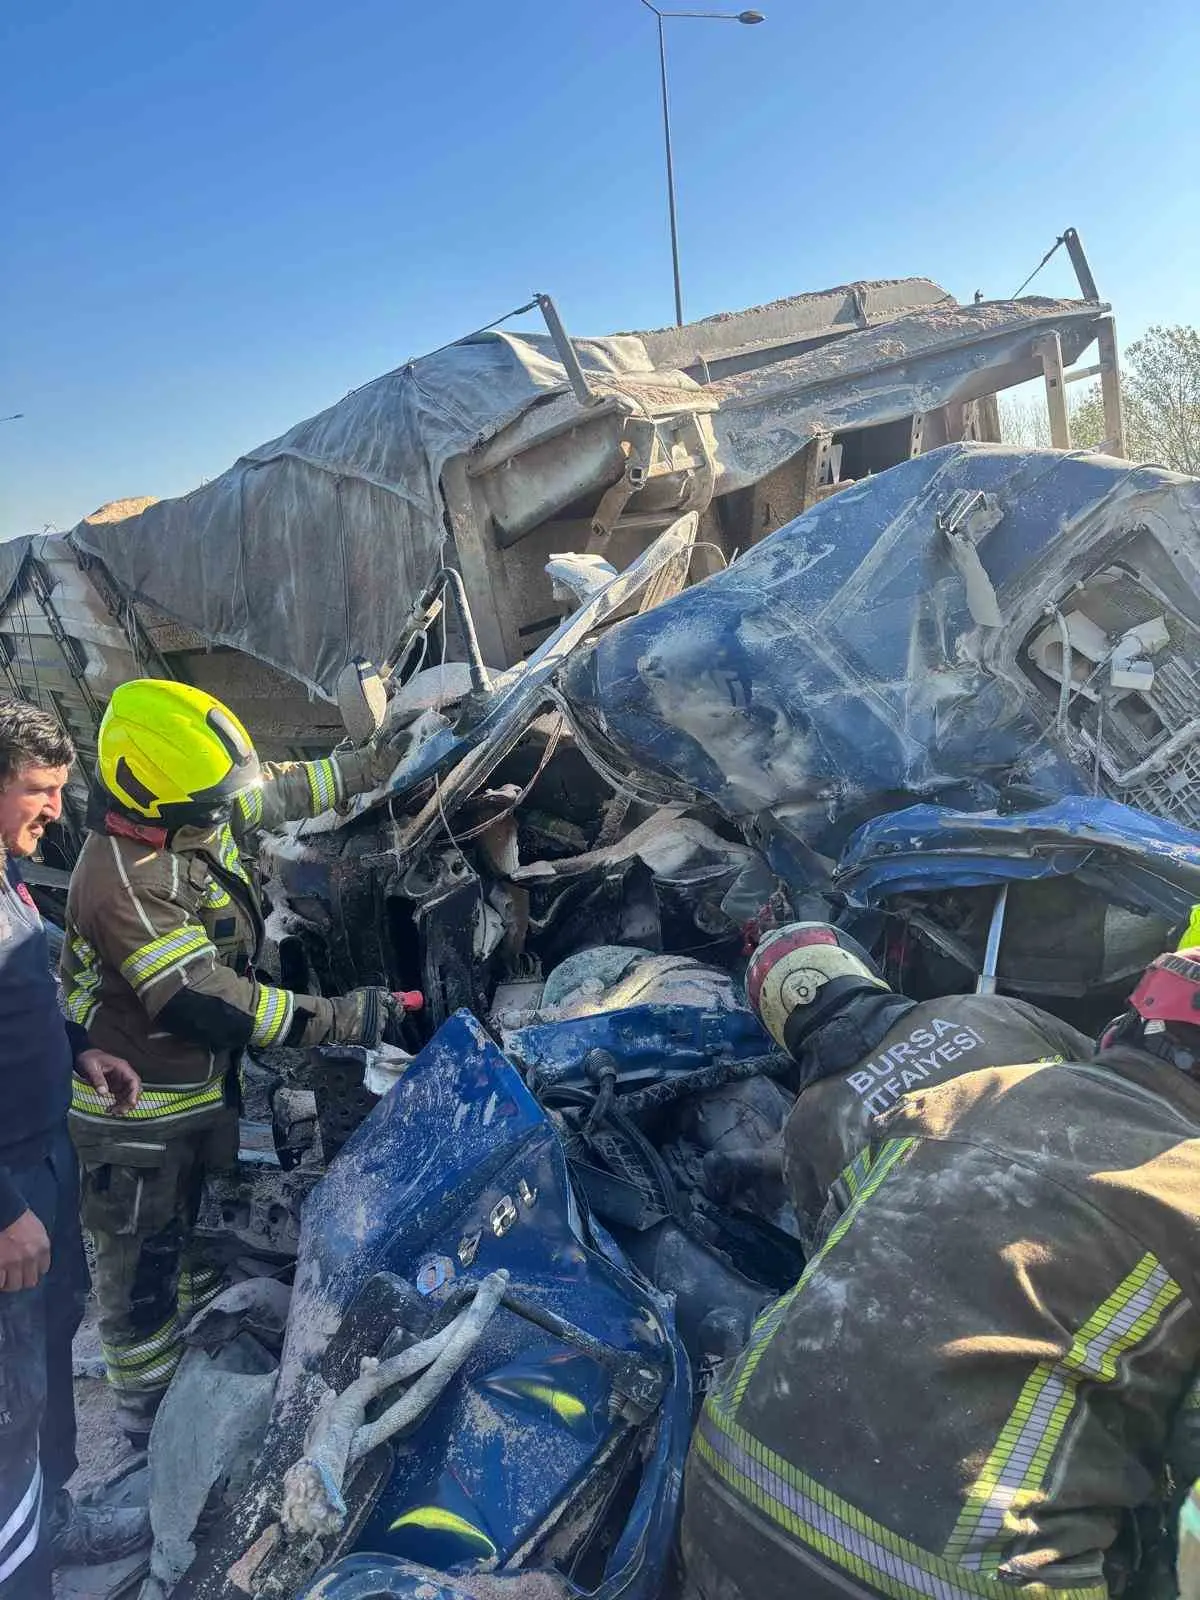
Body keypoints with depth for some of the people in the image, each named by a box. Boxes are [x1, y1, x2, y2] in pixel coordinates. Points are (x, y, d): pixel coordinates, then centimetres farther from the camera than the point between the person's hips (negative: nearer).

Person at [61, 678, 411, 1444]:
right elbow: (204, 1001, -35)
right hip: (139, 1113, -9)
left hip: (206, 1082, 9)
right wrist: (338, 1019, -32)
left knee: (208, 1225, 29)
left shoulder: (195, 815, -9)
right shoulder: (125, 885, -34)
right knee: (145, 1266, 11)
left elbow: (281, 790, 7)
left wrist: (377, 764, 10)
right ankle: (148, 1406, 32)